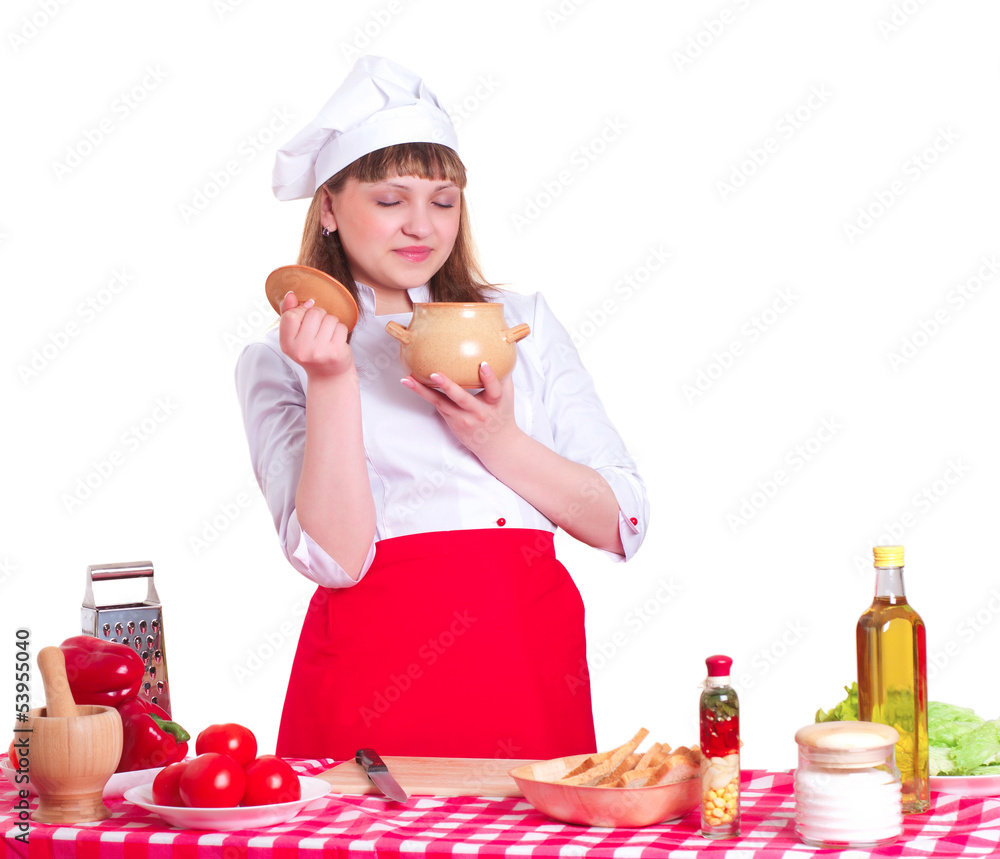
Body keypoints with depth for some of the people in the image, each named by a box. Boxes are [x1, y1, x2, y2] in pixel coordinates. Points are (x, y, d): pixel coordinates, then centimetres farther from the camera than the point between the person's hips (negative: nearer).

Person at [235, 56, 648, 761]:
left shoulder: (520, 324, 13)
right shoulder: (277, 363, 6)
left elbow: (624, 525, 5)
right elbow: (334, 557, -8)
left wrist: (496, 439, -8)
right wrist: (332, 381, -14)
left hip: (530, 667, 2)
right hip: (374, 672, -2)